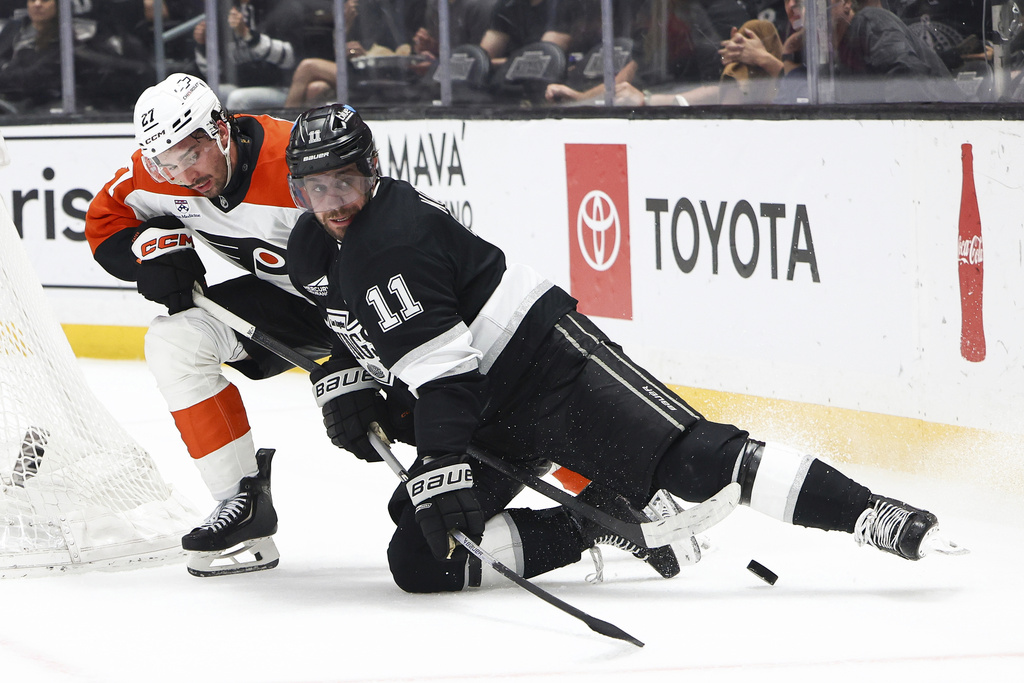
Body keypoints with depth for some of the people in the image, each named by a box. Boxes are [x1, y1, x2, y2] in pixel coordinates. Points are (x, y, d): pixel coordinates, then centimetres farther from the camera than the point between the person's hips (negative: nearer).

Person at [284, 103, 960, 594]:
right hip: (487, 421, 10)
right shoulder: (311, 246, 9)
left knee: (690, 456, -24)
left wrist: (440, 469, -33)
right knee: (421, 562, -3)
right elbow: (340, 322, 32)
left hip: (546, 361, -10)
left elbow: (442, 371, -29)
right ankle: (597, 524, 2)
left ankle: (870, 513, -27)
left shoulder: (392, 241, -21)